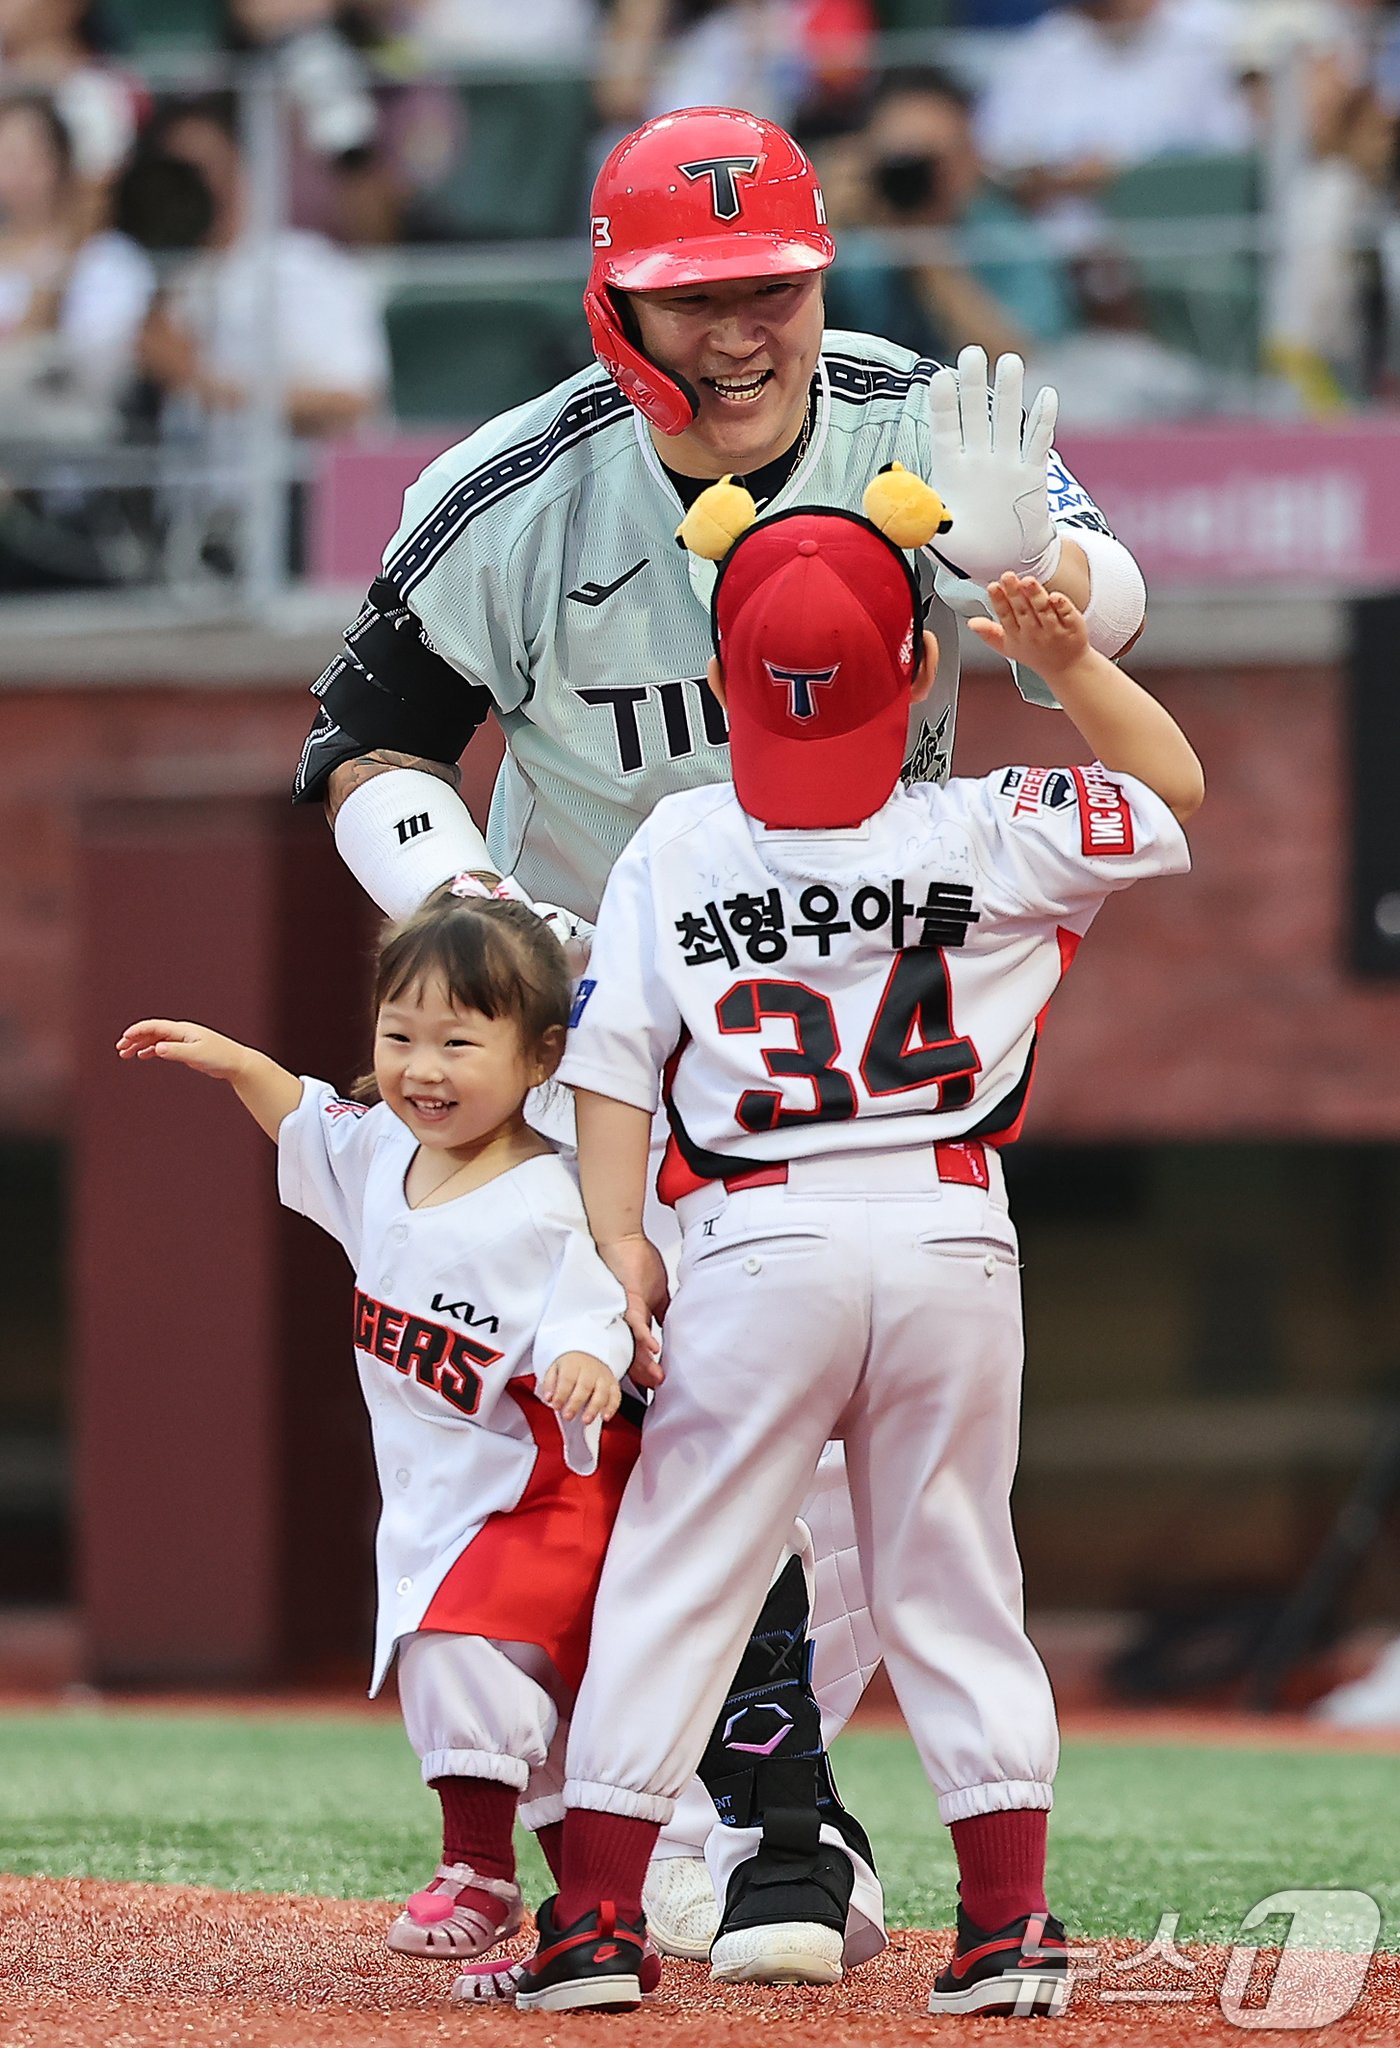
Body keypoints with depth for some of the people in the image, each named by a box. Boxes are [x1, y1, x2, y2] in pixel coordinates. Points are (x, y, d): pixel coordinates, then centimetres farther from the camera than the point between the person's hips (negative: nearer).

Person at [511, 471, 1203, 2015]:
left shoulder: (673, 851, 1)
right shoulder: (987, 836, 1)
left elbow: (616, 1058, -1)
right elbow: (1168, 788, 15)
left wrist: (619, 1240, 2)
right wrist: (1068, 662, 6)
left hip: (760, 1249, -1)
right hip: (953, 1243, 1)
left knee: (675, 1576, 5)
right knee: (951, 1584, 11)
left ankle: (596, 1917, 2)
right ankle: (1009, 1929, 9)